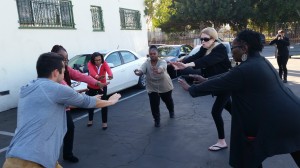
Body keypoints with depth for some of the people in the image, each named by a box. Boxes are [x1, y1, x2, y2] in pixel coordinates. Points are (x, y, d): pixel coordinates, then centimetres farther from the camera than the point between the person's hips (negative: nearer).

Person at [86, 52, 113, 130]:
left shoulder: (104, 63, -19)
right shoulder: (90, 64, -22)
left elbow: (108, 68, -43)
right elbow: (92, 71, -46)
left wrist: (110, 74, -68)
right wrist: (97, 76, -69)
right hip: (91, 87, 1)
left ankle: (104, 122, 10)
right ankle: (90, 120, 34)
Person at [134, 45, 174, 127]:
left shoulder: (162, 62, -22)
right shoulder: (146, 63, -15)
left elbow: (161, 68, -45)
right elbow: (142, 70, -34)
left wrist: (158, 70, -70)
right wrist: (138, 72, -59)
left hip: (165, 86, 0)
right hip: (152, 88, 0)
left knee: (168, 101, 21)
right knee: (154, 105, -7)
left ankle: (171, 111, 54)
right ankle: (157, 120, 17)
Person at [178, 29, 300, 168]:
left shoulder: (245, 70, -20)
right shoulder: (261, 62, 10)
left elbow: (216, 85, -11)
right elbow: (228, 76, 17)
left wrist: (190, 88, 3)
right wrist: (205, 79, 21)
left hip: (276, 121, -9)